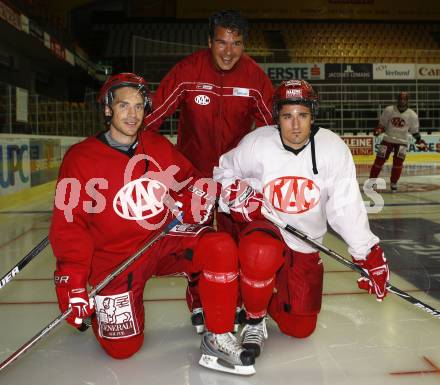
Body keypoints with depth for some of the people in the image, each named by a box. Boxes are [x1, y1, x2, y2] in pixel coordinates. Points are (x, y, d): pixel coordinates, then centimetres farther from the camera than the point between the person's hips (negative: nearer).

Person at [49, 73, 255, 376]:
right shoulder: (80, 158, -8)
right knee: (122, 348, -7)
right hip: (115, 258, -2)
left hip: (165, 240, 3)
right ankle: (100, 307, 27)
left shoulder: (160, 147, 3)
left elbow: (187, 180, 13)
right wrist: (72, 279, -18)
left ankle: (218, 339, -12)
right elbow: (69, 222, -10)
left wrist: (192, 199, -12)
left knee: (221, 247, -25)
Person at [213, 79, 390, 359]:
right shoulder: (256, 143, -15)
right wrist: (237, 194, -19)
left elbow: (347, 207, -10)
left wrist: (369, 253, -13)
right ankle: (254, 322, -10)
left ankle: (270, 293, 37)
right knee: (260, 253, -40)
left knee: (300, 328, 4)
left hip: (307, 245, 2)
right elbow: (224, 172, 2)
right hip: (265, 229, -2)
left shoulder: (334, 149, -14)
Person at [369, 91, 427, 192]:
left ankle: (393, 183, 3)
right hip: (388, 139, 0)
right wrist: (378, 129, -17)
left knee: (398, 161, -13)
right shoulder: (389, 110, -6)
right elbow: (382, 124, 3)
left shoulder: (412, 115, -4)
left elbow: (414, 131, 7)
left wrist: (420, 140, -1)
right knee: (379, 160, -4)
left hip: (402, 141, 0)